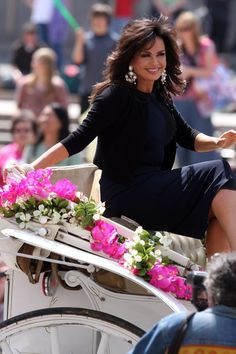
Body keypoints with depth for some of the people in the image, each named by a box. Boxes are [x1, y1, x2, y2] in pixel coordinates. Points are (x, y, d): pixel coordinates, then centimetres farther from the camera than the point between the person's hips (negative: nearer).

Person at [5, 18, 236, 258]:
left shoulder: (160, 97, 12)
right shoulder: (117, 96, -12)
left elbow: (187, 137, 14)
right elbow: (78, 139, -17)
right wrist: (31, 168, -29)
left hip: (156, 188, 8)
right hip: (127, 194, -8)